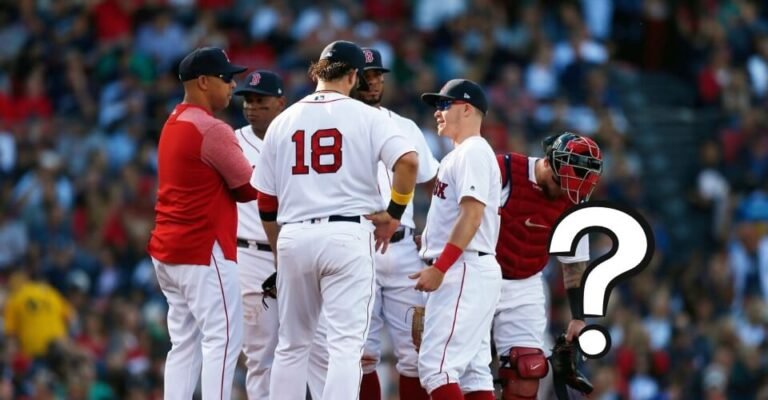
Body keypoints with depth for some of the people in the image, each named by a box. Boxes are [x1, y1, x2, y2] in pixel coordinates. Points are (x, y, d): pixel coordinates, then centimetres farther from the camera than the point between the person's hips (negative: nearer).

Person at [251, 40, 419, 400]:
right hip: (347, 235, -4)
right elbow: (408, 161, -16)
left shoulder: (283, 121, 11)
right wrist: (394, 213, -3)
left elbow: (266, 203, 12)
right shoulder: (364, 116, 0)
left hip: (293, 236, 4)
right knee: (346, 344, -6)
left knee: (292, 344, 14)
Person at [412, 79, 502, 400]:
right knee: (473, 370, 7)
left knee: (436, 365, -17)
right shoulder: (458, 155, 22)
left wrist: (439, 268, -23)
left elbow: (471, 217, -19)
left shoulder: (473, 152, -9)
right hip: (465, 274, 11)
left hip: (464, 273, -11)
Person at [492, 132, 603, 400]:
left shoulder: (572, 203, -2)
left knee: (528, 368, -6)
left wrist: (578, 318, 5)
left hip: (524, 287, 4)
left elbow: (575, 264, 7)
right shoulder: (502, 172, -17)